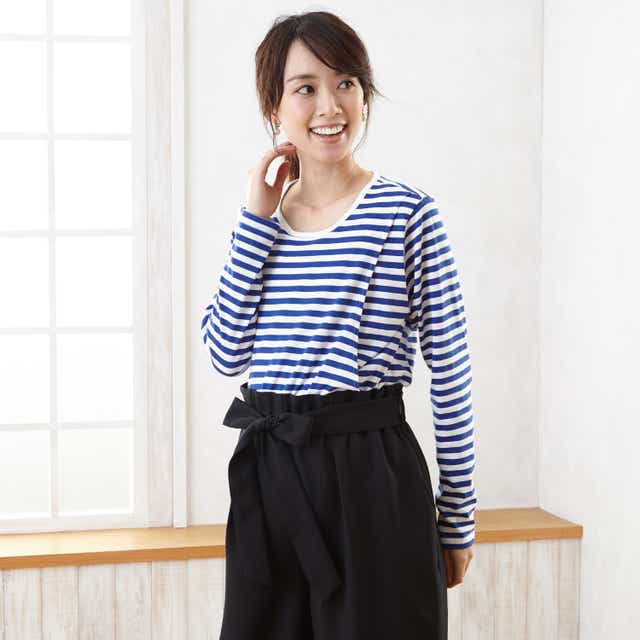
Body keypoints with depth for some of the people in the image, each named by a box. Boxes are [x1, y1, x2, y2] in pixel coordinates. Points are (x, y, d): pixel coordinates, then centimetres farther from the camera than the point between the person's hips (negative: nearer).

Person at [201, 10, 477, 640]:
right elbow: (227, 352, -3)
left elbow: (451, 373, -5)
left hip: (371, 472, -4)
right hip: (266, 474, 5)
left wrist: (458, 517, -3)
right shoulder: (260, 221, 8)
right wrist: (258, 218, -5)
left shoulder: (407, 213, -7)